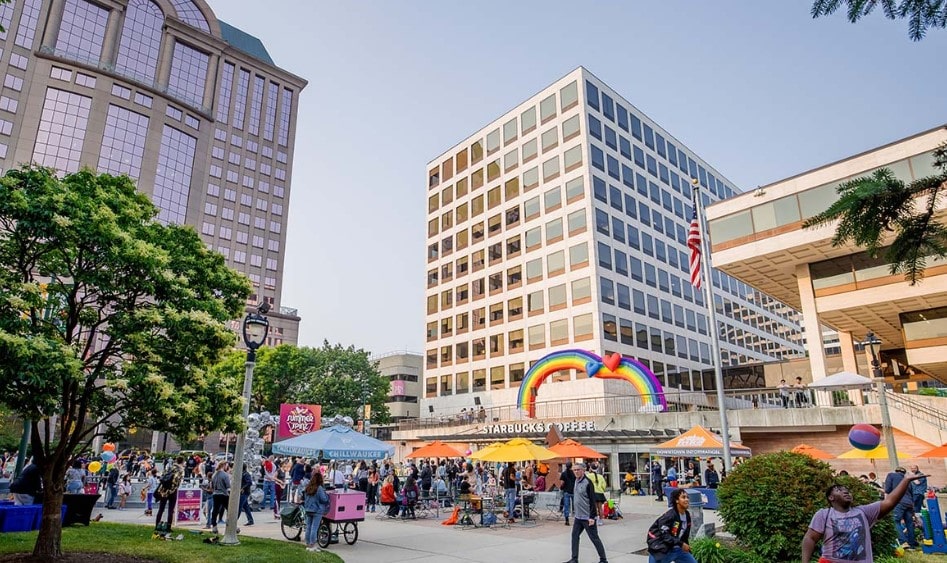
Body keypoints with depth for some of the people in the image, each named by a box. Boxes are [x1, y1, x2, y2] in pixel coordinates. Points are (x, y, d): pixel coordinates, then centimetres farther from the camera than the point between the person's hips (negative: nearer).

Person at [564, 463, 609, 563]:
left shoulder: (587, 483, -17)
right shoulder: (576, 481, 7)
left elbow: (592, 501, -18)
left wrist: (592, 517, -19)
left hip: (588, 517, -8)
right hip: (578, 516, 8)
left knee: (594, 538, 1)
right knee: (575, 536, 9)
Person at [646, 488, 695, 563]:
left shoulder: (687, 515, 3)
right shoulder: (670, 515, -22)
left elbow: (685, 535, 13)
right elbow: (664, 534, -25)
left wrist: (686, 548, 9)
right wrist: (681, 544, -25)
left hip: (676, 549, 8)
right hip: (660, 549, -7)